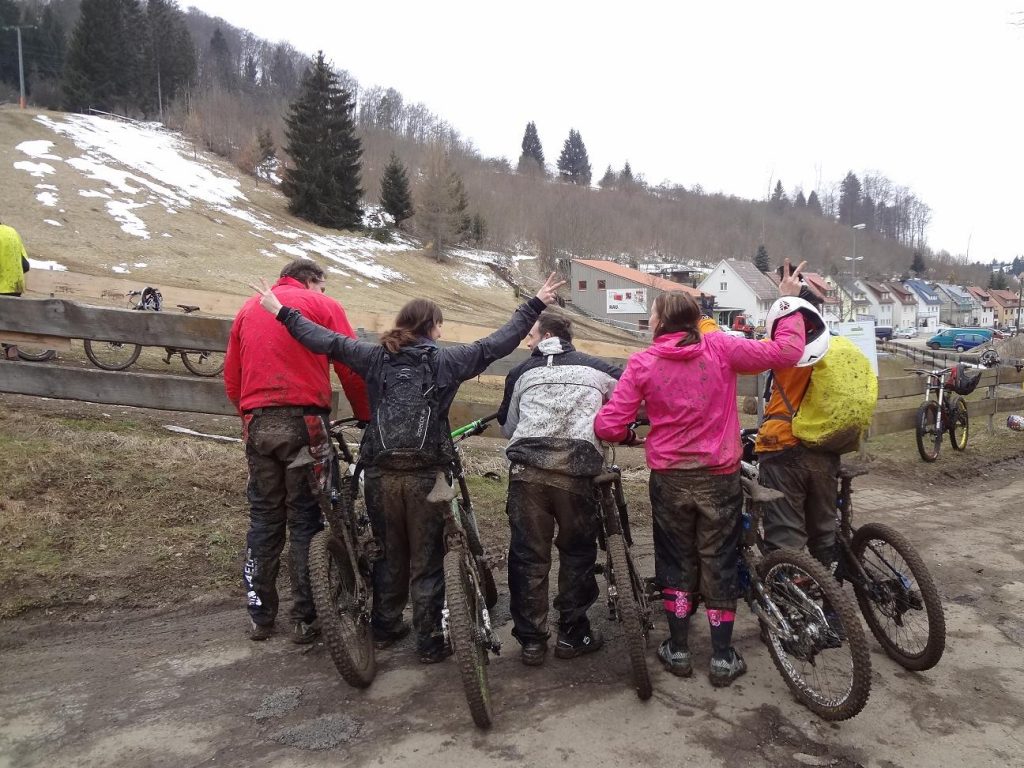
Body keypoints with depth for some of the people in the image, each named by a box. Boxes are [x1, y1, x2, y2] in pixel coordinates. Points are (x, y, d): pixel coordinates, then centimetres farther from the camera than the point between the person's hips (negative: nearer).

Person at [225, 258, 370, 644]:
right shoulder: (323, 306, 4)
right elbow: (352, 369, -3)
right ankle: (304, 619, 10)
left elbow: (231, 379, 17)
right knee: (305, 520, 4)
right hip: (303, 423, -4)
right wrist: (367, 417, 7)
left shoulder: (248, 308, 19)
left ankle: (260, 615, 21)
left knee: (263, 519, 14)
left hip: (257, 424, 4)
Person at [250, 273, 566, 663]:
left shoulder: (376, 357, 3)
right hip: (427, 474, -3)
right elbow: (498, 343, -3)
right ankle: (429, 643, 15)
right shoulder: (446, 360, -3)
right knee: (427, 561, 8)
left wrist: (282, 312, 14)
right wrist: (535, 305, 5)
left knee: (389, 554, 19)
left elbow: (328, 341, 3)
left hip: (381, 473, 3)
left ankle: (384, 628, 33)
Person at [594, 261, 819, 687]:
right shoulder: (720, 348, -9)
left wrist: (628, 436, 11)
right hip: (720, 477, 0)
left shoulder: (642, 363, -9)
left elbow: (607, 427, -12)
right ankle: (722, 658, 20)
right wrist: (789, 301, 4)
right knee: (719, 564, 12)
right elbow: (786, 351, -9)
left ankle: (678, 650, 24)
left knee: (677, 561, 16)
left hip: (669, 477, 0)